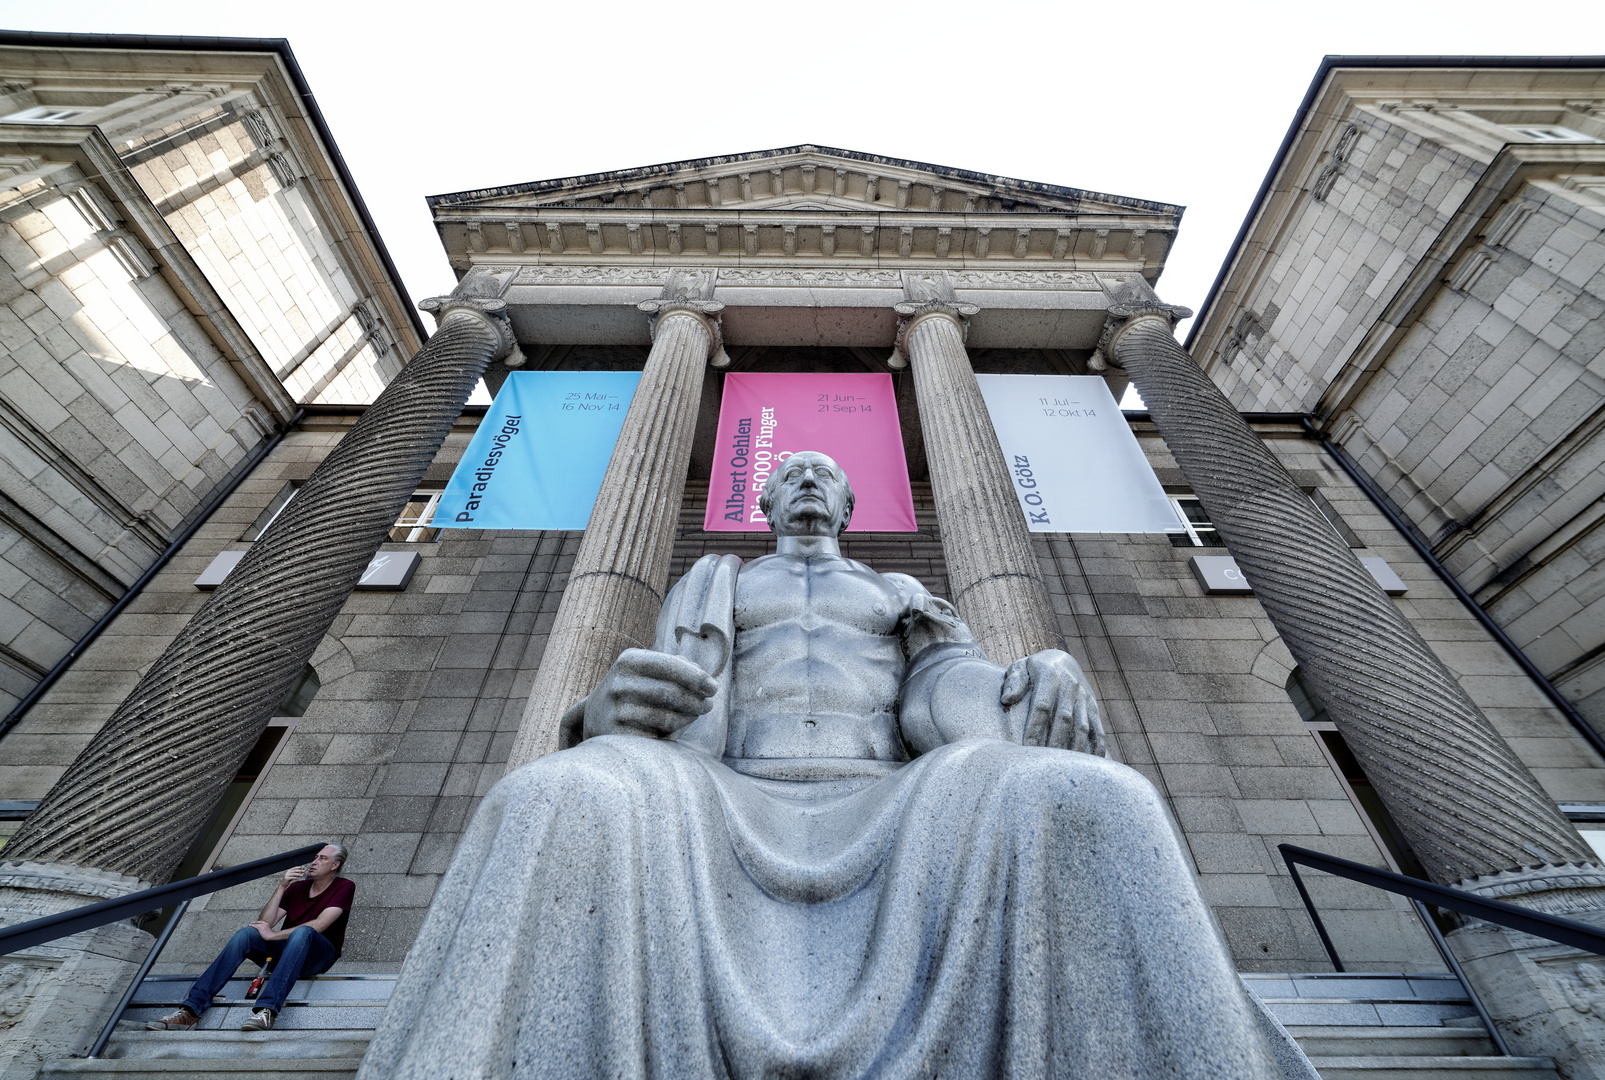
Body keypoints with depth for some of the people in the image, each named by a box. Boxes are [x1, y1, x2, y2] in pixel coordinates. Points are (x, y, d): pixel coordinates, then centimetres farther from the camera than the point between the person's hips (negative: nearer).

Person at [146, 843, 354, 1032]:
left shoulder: (344, 887, -2)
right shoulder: (297, 886, 16)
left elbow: (318, 926, -15)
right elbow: (265, 923, 5)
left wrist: (272, 935, -13)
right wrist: (281, 887, -5)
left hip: (319, 956, -5)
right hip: (284, 952, 6)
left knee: (302, 932, -38)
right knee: (246, 933, -18)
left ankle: (266, 1010, -48)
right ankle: (191, 1010, -26)